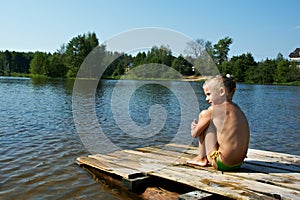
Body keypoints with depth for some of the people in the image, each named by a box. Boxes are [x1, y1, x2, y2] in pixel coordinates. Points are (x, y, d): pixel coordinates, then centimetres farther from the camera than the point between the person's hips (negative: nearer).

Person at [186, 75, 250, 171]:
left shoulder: (214, 109, -13)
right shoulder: (236, 108, 8)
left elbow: (195, 134, -4)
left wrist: (193, 129, 20)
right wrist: (199, 124, 22)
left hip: (222, 164, -8)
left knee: (203, 115, 1)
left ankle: (202, 158, 10)